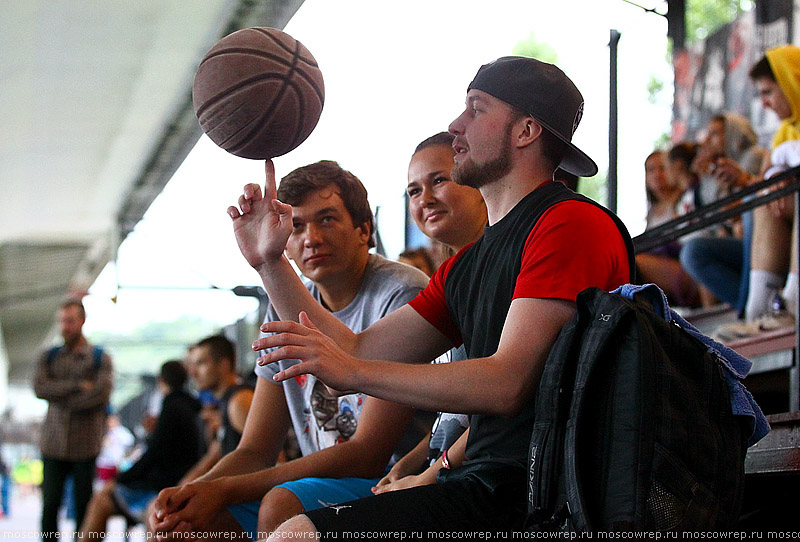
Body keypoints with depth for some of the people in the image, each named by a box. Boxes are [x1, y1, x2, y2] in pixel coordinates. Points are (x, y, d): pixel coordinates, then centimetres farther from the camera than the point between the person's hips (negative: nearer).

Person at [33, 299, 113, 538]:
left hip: (85, 444, -2)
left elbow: (101, 395, -9)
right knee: (50, 505, -2)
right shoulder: (49, 357, 14)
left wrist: (62, 398, -4)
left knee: (84, 507, 0)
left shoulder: (100, 358, 6)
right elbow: (40, 388, -4)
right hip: (53, 443, 2)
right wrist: (79, 386, -12)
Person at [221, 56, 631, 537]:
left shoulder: (573, 223, -9)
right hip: (485, 479, 10)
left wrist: (351, 371, -16)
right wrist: (269, 262, 14)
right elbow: (357, 352, 21)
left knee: (295, 533, -21)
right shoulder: (467, 265, 23)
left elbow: (506, 385, -18)